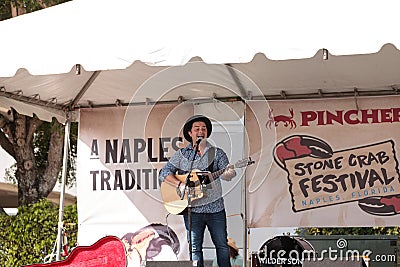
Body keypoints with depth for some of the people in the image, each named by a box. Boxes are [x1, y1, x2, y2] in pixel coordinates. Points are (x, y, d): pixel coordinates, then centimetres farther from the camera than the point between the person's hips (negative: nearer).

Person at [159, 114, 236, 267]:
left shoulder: (217, 153, 7)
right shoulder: (181, 154, 8)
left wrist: (228, 174, -32)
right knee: (195, 248, 0)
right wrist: (180, 184, -15)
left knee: (222, 245, 5)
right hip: (192, 209, 0)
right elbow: (164, 173, 2)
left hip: (215, 208, 0)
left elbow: (226, 174, -7)